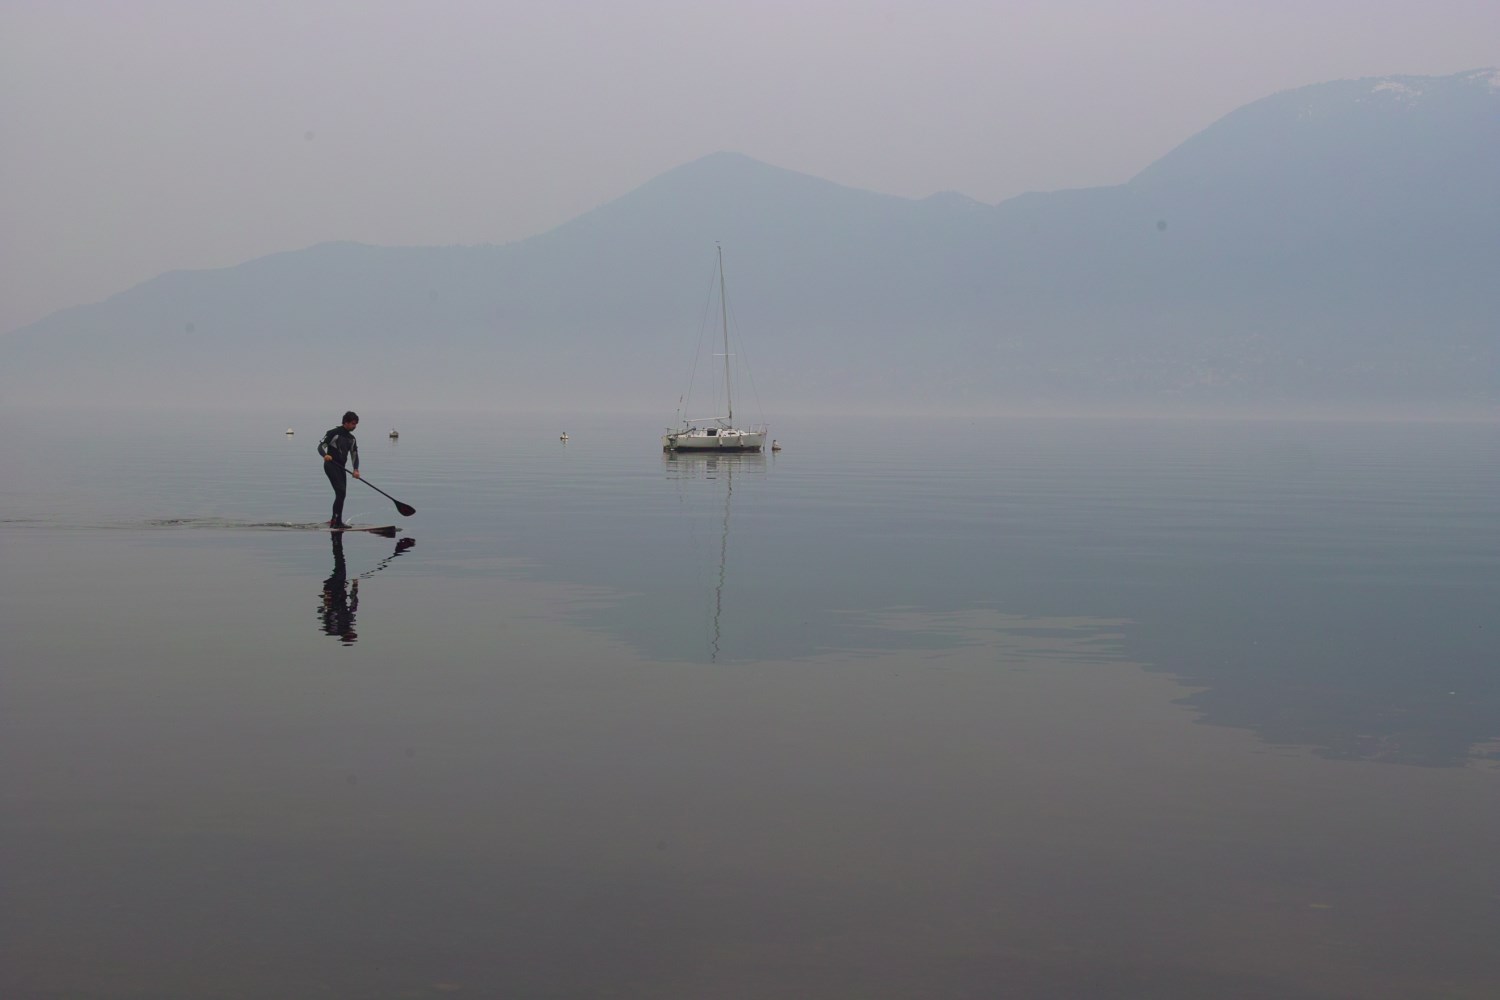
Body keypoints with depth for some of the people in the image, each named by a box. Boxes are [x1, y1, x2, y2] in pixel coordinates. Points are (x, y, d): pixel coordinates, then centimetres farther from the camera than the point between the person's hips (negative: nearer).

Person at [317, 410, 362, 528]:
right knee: (340, 492, -18)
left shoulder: (351, 439, 15)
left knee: (341, 494, 9)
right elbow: (321, 446, -10)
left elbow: (354, 455, 14)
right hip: (331, 465, -8)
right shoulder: (334, 433, -7)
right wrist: (325, 455, -32)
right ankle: (336, 520, -19)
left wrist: (356, 469, -3)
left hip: (341, 467, 8)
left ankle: (335, 521, 19)